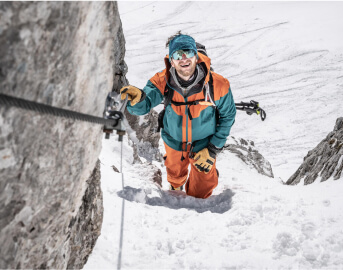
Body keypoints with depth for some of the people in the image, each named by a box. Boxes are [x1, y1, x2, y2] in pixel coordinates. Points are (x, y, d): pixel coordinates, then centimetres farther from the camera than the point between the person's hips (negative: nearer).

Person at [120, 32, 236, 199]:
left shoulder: (217, 85, -28)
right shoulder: (163, 82, -26)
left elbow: (227, 116, -13)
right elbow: (143, 107, -37)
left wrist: (213, 149, -14)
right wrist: (137, 99, -63)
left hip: (203, 145, -1)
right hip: (174, 142, 2)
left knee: (200, 193, 15)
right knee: (175, 174, 32)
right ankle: (176, 187, 70)